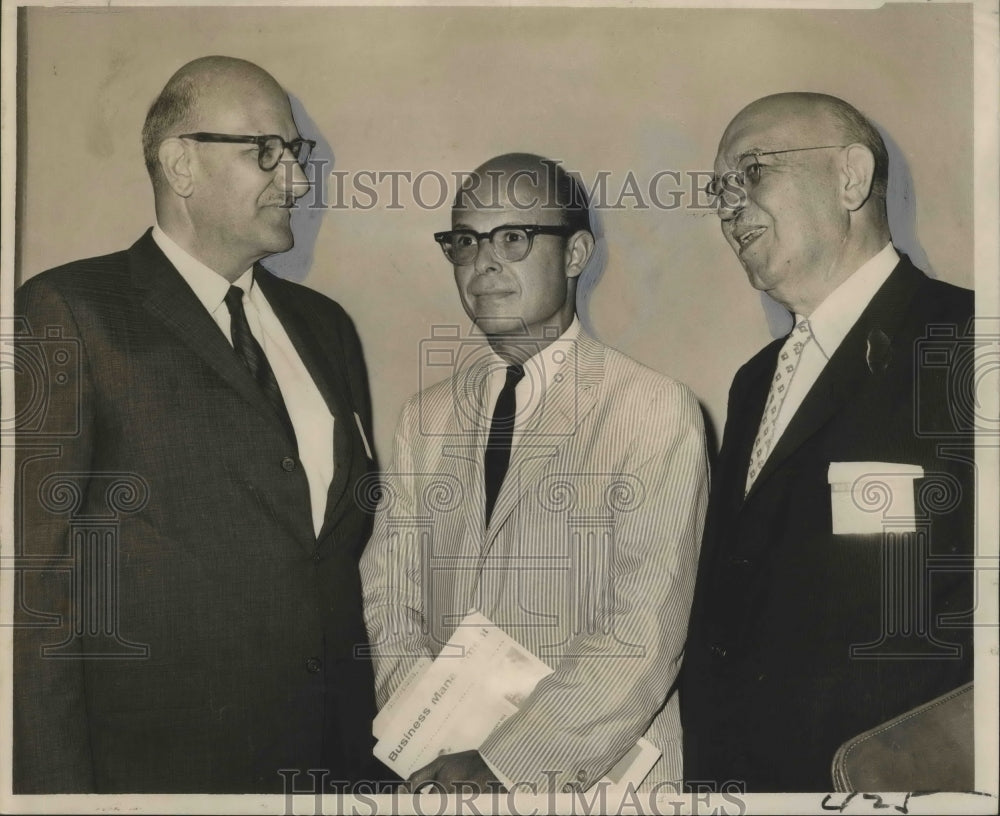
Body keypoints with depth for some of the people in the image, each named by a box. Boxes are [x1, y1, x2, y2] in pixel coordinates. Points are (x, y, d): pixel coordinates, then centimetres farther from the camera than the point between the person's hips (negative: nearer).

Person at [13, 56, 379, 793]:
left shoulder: (323, 324, 12)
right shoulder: (68, 313, -7)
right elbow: (34, 569, -10)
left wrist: (374, 744, 10)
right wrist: (56, 785, -13)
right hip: (159, 763, -5)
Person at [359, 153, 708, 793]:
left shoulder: (658, 413, -11)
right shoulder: (426, 418, 4)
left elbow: (647, 630, -17)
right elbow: (390, 598, 1)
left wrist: (500, 763, -19)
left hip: (596, 776, -3)